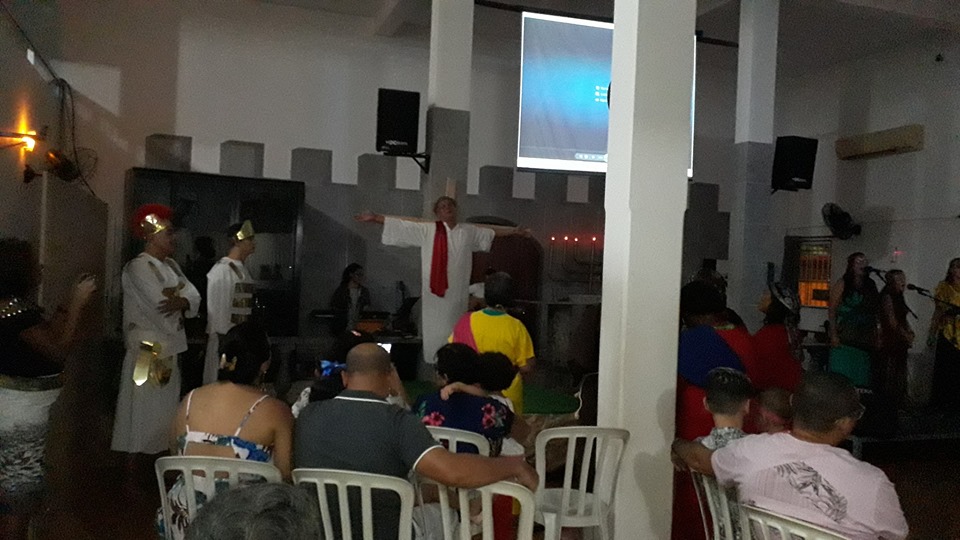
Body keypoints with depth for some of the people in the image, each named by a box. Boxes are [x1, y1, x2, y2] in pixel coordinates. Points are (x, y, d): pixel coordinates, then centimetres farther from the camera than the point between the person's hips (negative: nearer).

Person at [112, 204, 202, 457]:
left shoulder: (170, 265, 13)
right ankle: (136, 459, 6)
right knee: (144, 409, -2)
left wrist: (181, 302, -19)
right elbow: (160, 303, -22)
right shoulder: (137, 267, -13)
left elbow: (194, 296, 4)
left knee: (165, 408, 15)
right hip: (147, 349, -8)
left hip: (169, 348, 8)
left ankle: (161, 452, 26)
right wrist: (182, 294, -2)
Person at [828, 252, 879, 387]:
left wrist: (875, 337, 6)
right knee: (842, 375, -6)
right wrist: (834, 335, -13)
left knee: (860, 379, 5)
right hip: (844, 339, -4)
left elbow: (874, 313, 13)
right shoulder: (842, 284, 0)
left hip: (864, 340, 5)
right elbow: (831, 310, -5)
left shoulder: (870, 286, 14)